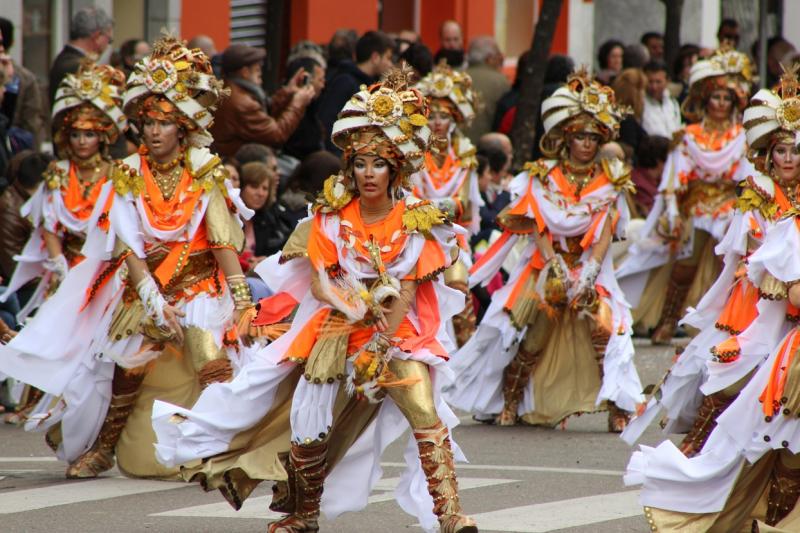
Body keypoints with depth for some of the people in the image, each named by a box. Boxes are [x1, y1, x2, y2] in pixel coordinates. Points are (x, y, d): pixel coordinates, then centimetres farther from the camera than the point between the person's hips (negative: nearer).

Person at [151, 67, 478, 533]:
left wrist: (379, 345, -17)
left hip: (398, 332, -2)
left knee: (425, 411, -21)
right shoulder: (331, 217, 0)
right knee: (310, 424, 0)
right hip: (334, 331, 2)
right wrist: (357, 306, -24)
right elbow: (319, 284, -5)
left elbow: (405, 293, -8)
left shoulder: (416, 223, -4)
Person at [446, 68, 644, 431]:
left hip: (590, 268, 0)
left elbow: (606, 231, -4)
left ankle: (616, 405, -16)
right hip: (546, 267, 0)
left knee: (603, 327, -18)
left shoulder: (608, 181, 3)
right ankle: (509, 403, 6)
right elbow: (538, 227, -6)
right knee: (533, 334, -7)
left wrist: (588, 273, -17)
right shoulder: (543, 176, 0)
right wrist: (555, 265, -19)